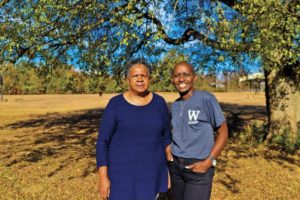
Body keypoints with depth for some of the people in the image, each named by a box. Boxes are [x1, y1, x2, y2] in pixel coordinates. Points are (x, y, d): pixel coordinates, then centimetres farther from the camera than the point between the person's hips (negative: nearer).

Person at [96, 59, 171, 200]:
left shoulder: (159, 103, -1)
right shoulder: (115, 104, -9)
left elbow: (166, 138, 6)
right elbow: (102, 142, -7)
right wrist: (103, 178, -10)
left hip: (152, 171, 3)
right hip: (123, 172, -2)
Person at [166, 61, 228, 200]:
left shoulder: (206, 99, -12)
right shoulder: (174, 105, 6)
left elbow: (223, 132, -9)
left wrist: (208, 162, -16)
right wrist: (168, 147, 1)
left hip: (198, 166, -6)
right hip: (175, 165, 6)